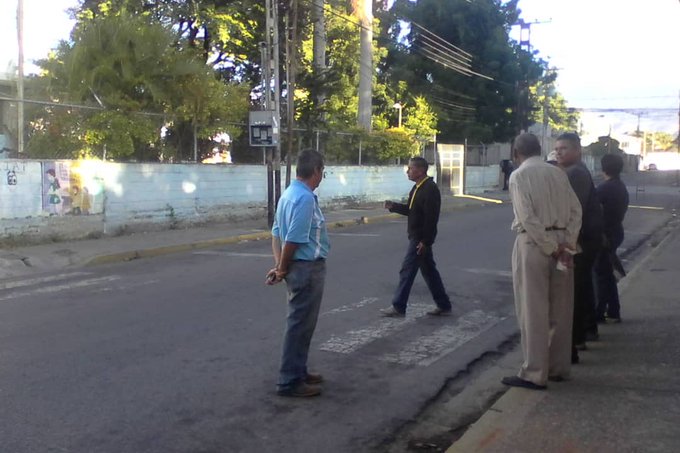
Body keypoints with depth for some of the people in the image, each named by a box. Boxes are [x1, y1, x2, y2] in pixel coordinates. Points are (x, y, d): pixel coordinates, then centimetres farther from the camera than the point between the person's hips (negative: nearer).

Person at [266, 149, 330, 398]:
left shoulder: (289, 193, 9)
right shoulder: (305, 198, -21)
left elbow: (277, 232, 9)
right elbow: (293, 240, -22)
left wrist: (279, 265, 3)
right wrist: (282, 270, -9)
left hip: (300, 267, 10)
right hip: (308, 268, -10)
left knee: (301, 323, 19)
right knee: (300, 324, -1)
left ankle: (297, 371, 31)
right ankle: (290, 381, 7)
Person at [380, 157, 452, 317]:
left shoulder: (430, 189, -19)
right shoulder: (418, 188, 12)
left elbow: (431, 218, -23)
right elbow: (411, 210, 19)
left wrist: (424, 241, -23)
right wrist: (393, 206, 5)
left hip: (420, 239, -10)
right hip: (416, 237, 10)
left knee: (407, 271, -4)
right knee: (429, 271, 14)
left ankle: (398, 307, 5)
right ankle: (444, 306, 21)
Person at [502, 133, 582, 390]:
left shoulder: (519, 176, -6)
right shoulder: (558, 173, 11)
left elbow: (529, 218, -15)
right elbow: (575, 210, 4)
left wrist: (551, 249, -12)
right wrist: (567, 244, -2)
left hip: (533, 243, -6)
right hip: (561, 241, 6)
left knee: (533, 311, -1)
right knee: (559, 309, 14)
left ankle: (534, 374, 3)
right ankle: (559, 367, 25)